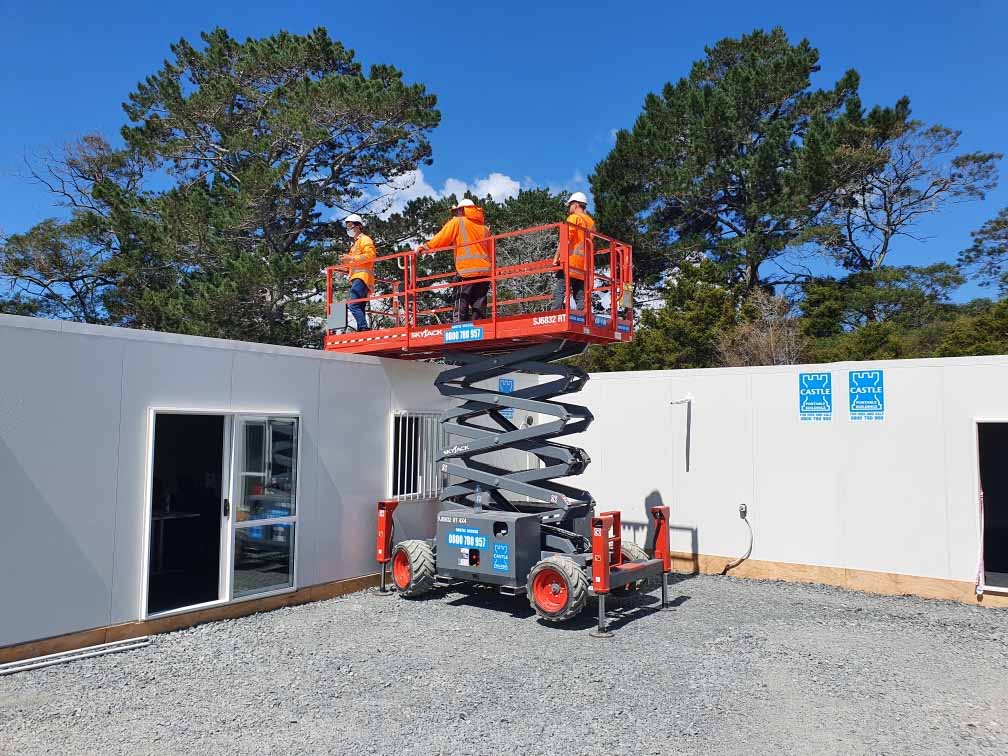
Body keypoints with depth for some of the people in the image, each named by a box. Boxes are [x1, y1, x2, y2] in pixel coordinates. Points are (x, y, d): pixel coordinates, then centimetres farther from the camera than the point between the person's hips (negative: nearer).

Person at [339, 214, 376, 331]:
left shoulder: (364, 239, 2)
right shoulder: (355, 244, 31)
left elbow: (370, 255, -14)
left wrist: (352, 258, -13)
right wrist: (347, 262, 12)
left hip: (361, 277, -10)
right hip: (357, 278, 10)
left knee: (353, 305, -22)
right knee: (359, 309, 5)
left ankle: (364, 328, -28)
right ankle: (361, 330, 3)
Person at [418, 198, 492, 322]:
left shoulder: (457, 222, 5)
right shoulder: (484, 227, 19)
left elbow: (441, 238, 0)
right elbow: (489, 251, 19)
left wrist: (426, 246, 9)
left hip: (467, 270, -5)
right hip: (484, 271, 5)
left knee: (461, 306, -6)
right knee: (479, 308, 5)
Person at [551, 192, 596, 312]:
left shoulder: (574, 218, -1)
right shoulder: (591, 222, 19)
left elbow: (565, 239, -10)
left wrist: (556, 257, -9)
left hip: (570, 262, -7)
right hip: (584, 264, 7)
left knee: (559, 293, -10)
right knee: (581, 296, 5)